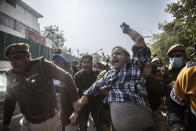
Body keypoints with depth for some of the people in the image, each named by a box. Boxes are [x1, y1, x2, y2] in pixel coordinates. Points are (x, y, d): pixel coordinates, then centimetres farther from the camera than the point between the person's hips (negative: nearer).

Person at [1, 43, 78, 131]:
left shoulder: (42, 65, -18)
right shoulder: (11, 76, -1)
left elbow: (66, 77, -13)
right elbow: (9, 101, 11)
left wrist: (74, 99, -8)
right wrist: (6, 124, 14)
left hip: (49, 121, -4)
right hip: (27, 123, 4)